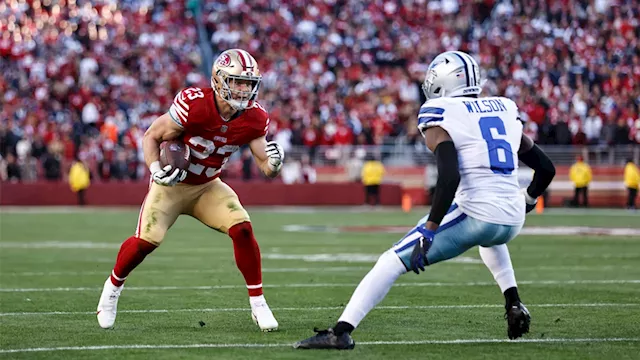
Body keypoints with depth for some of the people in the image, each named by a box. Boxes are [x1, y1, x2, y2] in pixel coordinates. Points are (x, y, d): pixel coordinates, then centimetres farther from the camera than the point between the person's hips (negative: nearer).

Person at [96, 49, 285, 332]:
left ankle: (258, 304, -5)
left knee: (242, 229, -17)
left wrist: (274, 163, -32)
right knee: (147, 240, -17)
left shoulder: (254, 118, -13)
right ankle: (113, 286, 14)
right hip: (171, 183, -4)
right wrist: (156, 169, -31)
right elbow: (151, 137, -14)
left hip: (207, 186, 4)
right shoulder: (194, 105, -28)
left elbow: (266, 168, -8)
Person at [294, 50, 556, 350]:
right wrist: (525, 203, 39)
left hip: (475, 214, -6)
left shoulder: (440, 118, -2)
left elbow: (449, 179, -18)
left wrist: (429, 231, -15)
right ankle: (514, 305, 27)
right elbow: (546, 168, 21)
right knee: (488, 238, 43)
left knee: (393, 262, -1)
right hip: (512, 221, 6)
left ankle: (341, 331, -12)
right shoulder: (506, 111, 17)